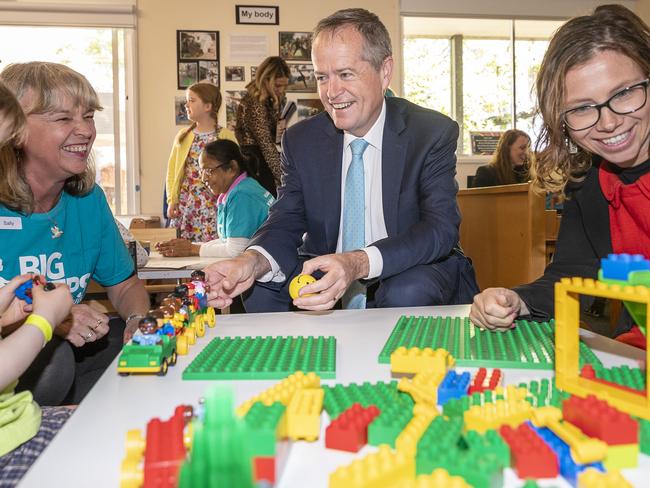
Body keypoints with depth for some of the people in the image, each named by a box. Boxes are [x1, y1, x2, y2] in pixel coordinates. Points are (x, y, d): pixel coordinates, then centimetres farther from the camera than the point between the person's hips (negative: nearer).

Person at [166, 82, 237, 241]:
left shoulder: (225, 136, -2)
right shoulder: (183, 135, 10)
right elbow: (172, 171, 11)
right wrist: (172, 200, 3)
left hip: (214, 204, -4)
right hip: (185, 203, 4)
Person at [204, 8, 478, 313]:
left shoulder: (434, 133, -10)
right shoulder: (300, 141, 0)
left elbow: (440, 228, -21)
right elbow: (286, 222, -4)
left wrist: (358, 264, -40)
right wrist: (253, 262, -31)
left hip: (411, 273, -2)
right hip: (323, 277, 3)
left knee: (408, 293, -35)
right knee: (260, 290, -23)